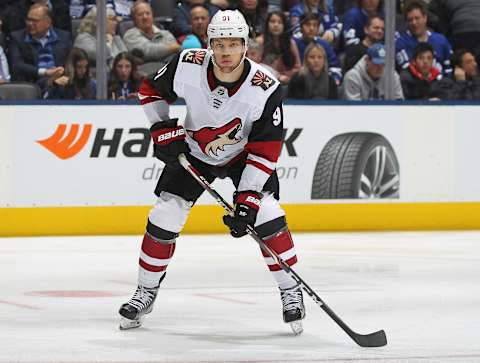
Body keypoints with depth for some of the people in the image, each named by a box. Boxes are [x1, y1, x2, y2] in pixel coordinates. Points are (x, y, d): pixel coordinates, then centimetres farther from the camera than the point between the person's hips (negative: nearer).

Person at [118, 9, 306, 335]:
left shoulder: (266, 88, -31)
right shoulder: (187, 67, -27)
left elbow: (265, 150, -27)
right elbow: (151, 90, -5)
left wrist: (247, 199, -31)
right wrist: (164, 130, -14)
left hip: (243, 155, -2)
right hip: (193, 152, 2)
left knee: (267, 216, -17)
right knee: (164, 218, -5)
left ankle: (292, 293, -1)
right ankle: (146, 293, 14)